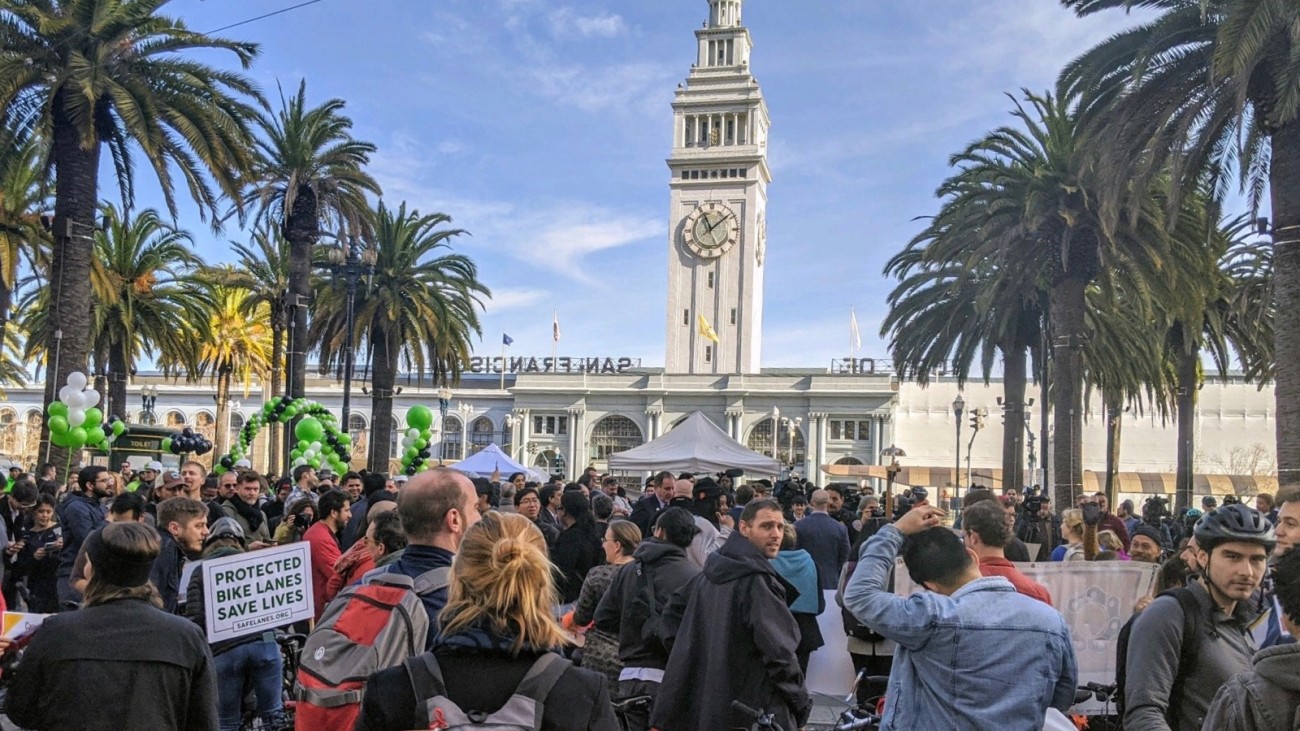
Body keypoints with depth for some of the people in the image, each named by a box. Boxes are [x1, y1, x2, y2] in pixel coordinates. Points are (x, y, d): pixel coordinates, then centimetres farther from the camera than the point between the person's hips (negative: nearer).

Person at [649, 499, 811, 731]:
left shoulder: (711, 571, 9)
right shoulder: (758, 580, -19)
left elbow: (673, 613, 19)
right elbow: (779, 651, -23)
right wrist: (801, 704, -9)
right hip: (756, 712, -8)